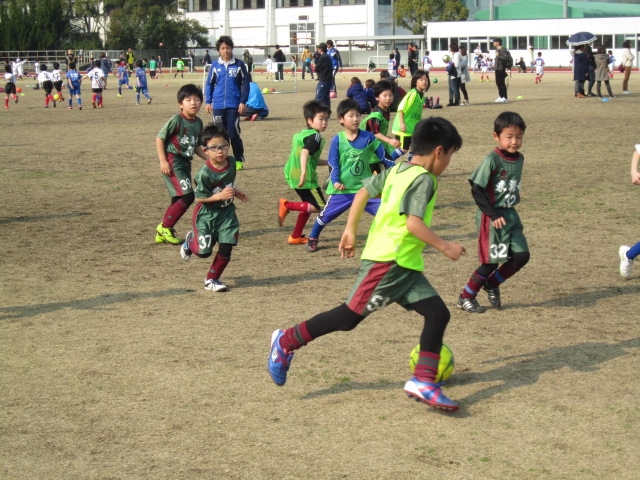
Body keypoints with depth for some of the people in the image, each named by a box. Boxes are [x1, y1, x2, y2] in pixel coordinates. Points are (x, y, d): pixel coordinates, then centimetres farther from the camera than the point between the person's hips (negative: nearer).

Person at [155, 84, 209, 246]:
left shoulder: (198, 123, 8)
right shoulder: (176, 120, -14)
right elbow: (159, 138, -10)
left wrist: (208, 158, 8)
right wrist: (163, 161, -16)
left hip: (185, 163, 8)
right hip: (173, 162, -8)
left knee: (178, 200, 11)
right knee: (188, 196, -16)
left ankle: (162, 233, 22)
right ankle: (165, 227, -3)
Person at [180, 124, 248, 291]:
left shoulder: (231, 162, -6)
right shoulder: (205, 174, -25)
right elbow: (199, 197, -19)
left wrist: (236, 192, 1)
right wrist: (220, 196, -28)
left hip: (227, 212, 5)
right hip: (207, 214, -5)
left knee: (226, 248, -2)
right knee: (204, 251, 1)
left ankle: (212, 280, 16)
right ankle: (191, 240, 38)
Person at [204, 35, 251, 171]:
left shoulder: (239, 64, 0)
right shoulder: (215, 65, 6)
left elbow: (245, 83, 2)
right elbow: (209, 84, 11)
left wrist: (243, 102, -4)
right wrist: (208, 102, 6)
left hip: (234, 105, -2)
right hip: (218, 105, 2)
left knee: (234, 134, -3)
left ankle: (239, 160, 8)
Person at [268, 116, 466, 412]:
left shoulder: (397, 170, 14)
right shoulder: (424, 179, -13)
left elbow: (363, 192, 19)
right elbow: (413, 223, -23)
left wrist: (350, 230, 23)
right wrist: (444, 247, -14)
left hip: (405, 266, 10)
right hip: (388, 261, -10)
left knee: (438, 314, 0)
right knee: (349, 316, -4)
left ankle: (423, 382, -5)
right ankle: (286, 342, 10)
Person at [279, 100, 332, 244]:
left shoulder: (301, 134, 17)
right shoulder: (315, 137, -11)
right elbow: (305, 153, -28)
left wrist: (327, 162, 28)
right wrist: (304, 173, -38)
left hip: (294, 175, 10)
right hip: (306, 178, -10)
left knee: (307, 205, 25)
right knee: (320, 207, -3)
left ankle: (295, 237, 28)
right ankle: (287, 205, -9)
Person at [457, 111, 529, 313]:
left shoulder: (519, 159, 4)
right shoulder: (492, 160, -18)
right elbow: (477, 189, -18)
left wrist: (509, 211, 9)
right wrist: (493, 214, -20)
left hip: (510, 214, 7)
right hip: (492, 218, -7)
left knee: (521, 256, 4)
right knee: (492, 261, -2)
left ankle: (491, 284, 26)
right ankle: (465, 297, 16)